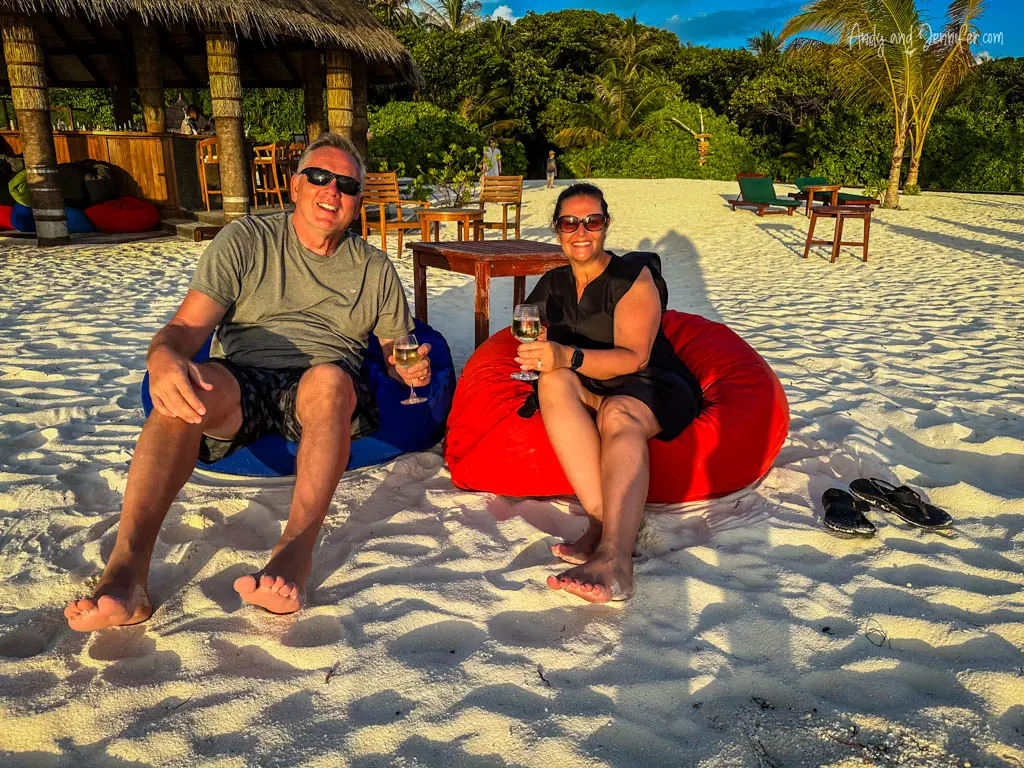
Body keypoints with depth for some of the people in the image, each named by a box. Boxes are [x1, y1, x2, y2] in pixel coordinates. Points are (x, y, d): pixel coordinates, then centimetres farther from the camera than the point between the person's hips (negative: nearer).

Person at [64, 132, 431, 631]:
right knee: (188, 383, -33)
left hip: (328, 394, 0)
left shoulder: (375, 269, 16)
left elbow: (396, 354, 20)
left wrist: (409, 369, -6)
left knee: (328, 378, -35)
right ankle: (125, 572, -43)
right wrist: (164, 357, -26)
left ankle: (295, 550, -48)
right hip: (240, 387, 0)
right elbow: (186, 327, -1)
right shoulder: (246, 240, 10)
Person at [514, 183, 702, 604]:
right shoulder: (551, 286, 14)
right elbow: (536, 350, 10)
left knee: (619, 414, -37)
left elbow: (634, 358, -16)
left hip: (653, 389, -4)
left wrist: (568, 356, -31)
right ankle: (606, 522, -42)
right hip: (587, 394, 4)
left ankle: (613, 557, -59)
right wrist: (540, 359, -15)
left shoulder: (634, 276, -3)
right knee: (554, 381, -29)